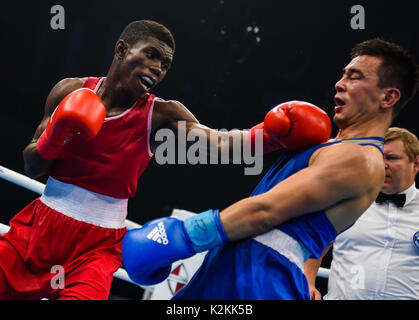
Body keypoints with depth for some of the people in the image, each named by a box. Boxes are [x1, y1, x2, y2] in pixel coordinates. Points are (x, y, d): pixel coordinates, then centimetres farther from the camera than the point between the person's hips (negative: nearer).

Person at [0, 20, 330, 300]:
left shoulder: (161, 115, -6)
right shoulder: (71, 92, 0)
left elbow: (217, 143, -24)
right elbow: (33, 168, 4)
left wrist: (270, 135, -43)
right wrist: (54, 137, -18)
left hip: (98, 246, -2)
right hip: (39, 223, 2)